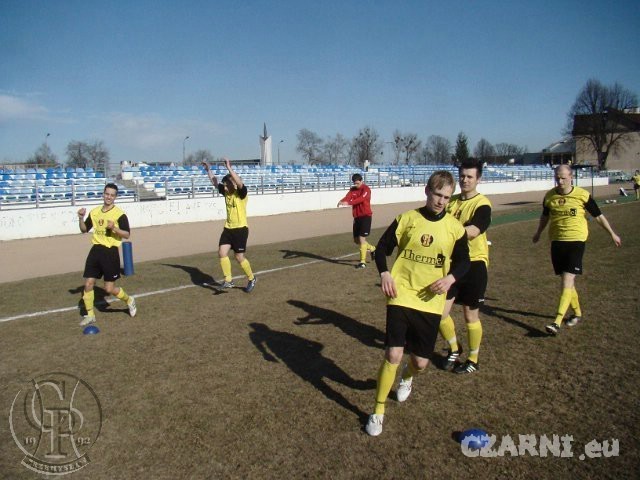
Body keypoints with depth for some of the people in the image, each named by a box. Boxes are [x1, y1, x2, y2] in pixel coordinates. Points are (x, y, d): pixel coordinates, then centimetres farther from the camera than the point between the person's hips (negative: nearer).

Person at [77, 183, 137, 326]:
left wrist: (114, 228, -25)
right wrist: (81, 218, 0)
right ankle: (90, 315, 20)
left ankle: (129, 300, 26)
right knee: (88, 284, 4)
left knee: (109, 289, -2)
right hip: (96, 250, 5)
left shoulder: (119, 214, -9)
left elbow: (127, 234, -10)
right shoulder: (94, 212, 8)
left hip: (110, 252, -5)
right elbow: (84, 230, 18)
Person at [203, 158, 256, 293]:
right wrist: (208, 170, 14)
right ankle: (228, 280, 9)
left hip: (240, 229, -7)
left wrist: (229, 168, -35)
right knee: (222, 253, -1)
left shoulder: (241, 193, -14)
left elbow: (240, 183, -35)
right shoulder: (226, 193, 6)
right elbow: (215, 183, 20)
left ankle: (251, 279, 20)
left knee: (239, 257, -2)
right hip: (228, 228, 7)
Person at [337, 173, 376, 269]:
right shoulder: (352, 190, 9)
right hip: (356, 217, 7)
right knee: (356, 240, 12)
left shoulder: (366, 189, -10)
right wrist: (342, 201, -34)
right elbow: (347, 197, -10)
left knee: (362, 238, -12)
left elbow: (360, 199, -28)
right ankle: (372, 249, 37)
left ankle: (363, 262, -5)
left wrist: (348, 203, -43)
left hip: (366, 216, -7)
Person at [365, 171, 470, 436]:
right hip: (401, 296, -2)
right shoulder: (407, 219, -1)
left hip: (431, 302, 2)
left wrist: (450, 278, -12)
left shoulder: (454, 227, 1)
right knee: (393, 355, -11)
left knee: (420, 362, 8)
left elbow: (463, 260, 9)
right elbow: (383, 247, 4)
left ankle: (406, 377, 48)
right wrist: (384, 273, -14)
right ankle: (378, 412, 11)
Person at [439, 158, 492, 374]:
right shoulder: (451, 201, 7)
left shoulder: (482, 204, -12)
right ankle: (454, 349, 29)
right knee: (440, 312, 2)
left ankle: (473, 360, 27)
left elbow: (472, 231, -29)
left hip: (474, 263, -5)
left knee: (471, 315, 7)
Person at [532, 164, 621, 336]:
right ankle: (577, 313, 34)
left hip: (576, 240, -4)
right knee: (566, 281, 12)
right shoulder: (549, 196, 2)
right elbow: (545, 216, 21)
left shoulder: (582, 195, -6)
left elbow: (598, 216, 5)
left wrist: (612, 234, 12)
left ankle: (557, 322, -18)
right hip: (556, 241, 4)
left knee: (567, 280, -14)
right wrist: (538, 233, 32)